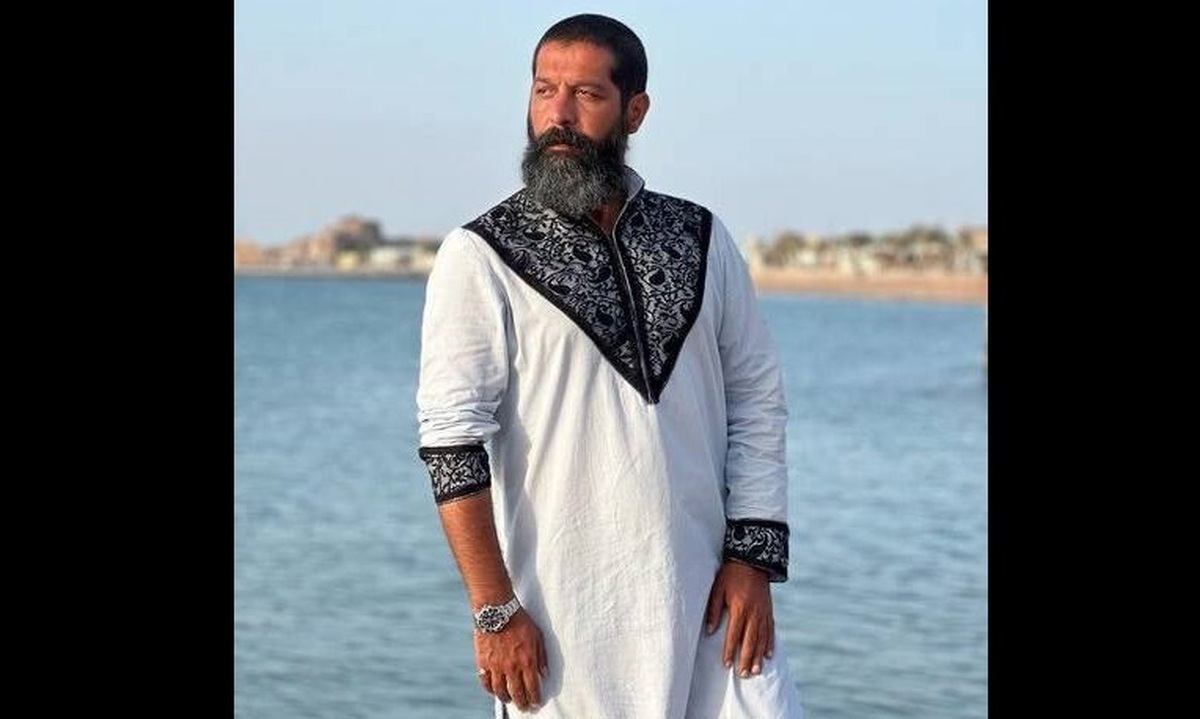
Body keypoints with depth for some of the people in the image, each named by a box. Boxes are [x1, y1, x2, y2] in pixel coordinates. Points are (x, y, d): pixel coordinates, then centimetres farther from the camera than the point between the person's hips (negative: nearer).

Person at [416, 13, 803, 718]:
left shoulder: (702, 239, 8)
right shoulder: (480, 256, -4)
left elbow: (757, 401, 10)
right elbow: (454, 439, -8)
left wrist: (753, 558, 1)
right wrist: (495, 611, -13)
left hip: (707, 600, 3)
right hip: (565, 620, -3)